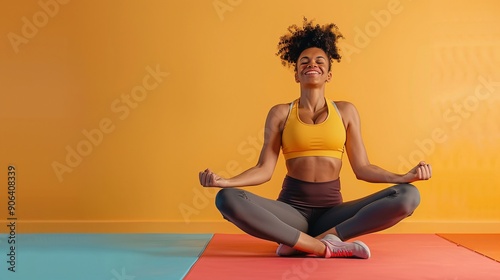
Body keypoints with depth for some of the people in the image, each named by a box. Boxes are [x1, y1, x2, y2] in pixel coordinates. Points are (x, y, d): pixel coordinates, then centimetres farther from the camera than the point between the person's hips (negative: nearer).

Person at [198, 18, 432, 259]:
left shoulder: (346, 111, 9)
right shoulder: (280, 113, 6)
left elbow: (362, 168, 6)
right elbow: (264, 169, 1)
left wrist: (404, 177, -9)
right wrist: (224, 181, -15)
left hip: (332, 210, 2)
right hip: (291, 208, -1)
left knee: (408, 195, -21)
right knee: (227, 199, -30)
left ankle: (301, 243, -25)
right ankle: (326, 246, -28)